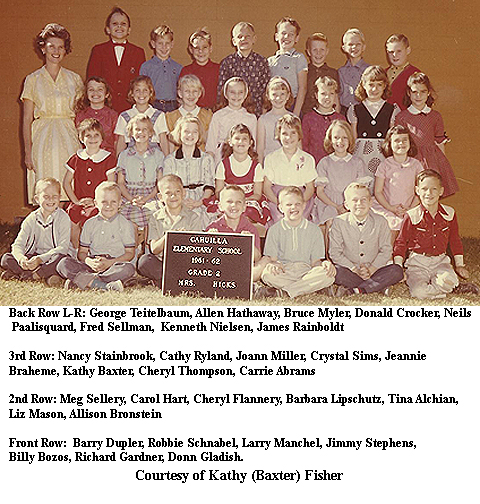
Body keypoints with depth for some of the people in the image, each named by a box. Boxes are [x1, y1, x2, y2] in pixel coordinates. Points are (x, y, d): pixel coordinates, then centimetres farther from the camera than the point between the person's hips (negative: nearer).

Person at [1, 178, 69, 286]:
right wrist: (21, 258, -27)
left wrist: (40, 259, -30)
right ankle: (47, 274, -27)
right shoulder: (31, 219, 4)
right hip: (34, 257, 4)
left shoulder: (63, 218, -8)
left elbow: (63, 247, -17)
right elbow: (18, 244, -2)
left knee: (59, 258, -37)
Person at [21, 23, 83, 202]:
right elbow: (27, 120, 5)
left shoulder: (74, 79, 11)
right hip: (43, 140, -1)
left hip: (69, 140, 1)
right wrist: (28, 151, -3)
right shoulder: (33, 80, 7)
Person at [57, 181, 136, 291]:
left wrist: (110, 262, -13)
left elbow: (130, 253, 2)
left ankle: (78, 280, -34)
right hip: (91, 266, 2)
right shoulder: (90, 224, 14)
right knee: (63, 263, -20)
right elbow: (81, 252, 12)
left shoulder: (125, 224, 7)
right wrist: (90, 262, -12)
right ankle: (102, 285, -38)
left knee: (129, 268, -35)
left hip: (114, 265, -2)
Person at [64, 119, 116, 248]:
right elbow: (66, 182, 14)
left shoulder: (108, 158, 3)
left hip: (98, 205, -2)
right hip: (79, 204, 3)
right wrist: (76, 201, 1)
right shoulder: (76, 159, 10)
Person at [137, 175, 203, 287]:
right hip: (162, 262, 1)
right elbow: (154, 249, -2)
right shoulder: (155, 218, 7)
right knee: (144, 261, -29)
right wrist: (166, 237, -22)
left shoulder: (192, 217, 4)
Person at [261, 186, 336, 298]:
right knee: (267, 274, -35)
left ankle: (289, 290, -28)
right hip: (283, 273, -1)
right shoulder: (274, 230, 10)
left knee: (328, 275, -30)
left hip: (306, 272, 1)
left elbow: (315, 261, 10)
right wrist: (273, 264, -22)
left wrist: (324, 264, -14)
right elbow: (271, 258, 4)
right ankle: (307, 288, -24)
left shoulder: (314, 230, 12)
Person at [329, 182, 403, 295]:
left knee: (397, 271, -25)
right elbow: (335, 252, -6)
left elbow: (386, 250, 0)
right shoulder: (339, 222, -2)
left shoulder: (380, 222, 2)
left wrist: (371, 269, -15)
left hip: (374, 270, 2)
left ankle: (351, 290, -24)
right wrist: (354, 269, -16)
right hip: (350, 270, -2)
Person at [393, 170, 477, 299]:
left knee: (449, 280, -31)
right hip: (417, 261, -2)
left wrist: (459, 265, 15)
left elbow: (455, 241, 17)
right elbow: (401, 243, 2)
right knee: (420, 292, -27)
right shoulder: (411, 216, -5)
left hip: (440, 260, 2)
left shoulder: (449, 213, 4)